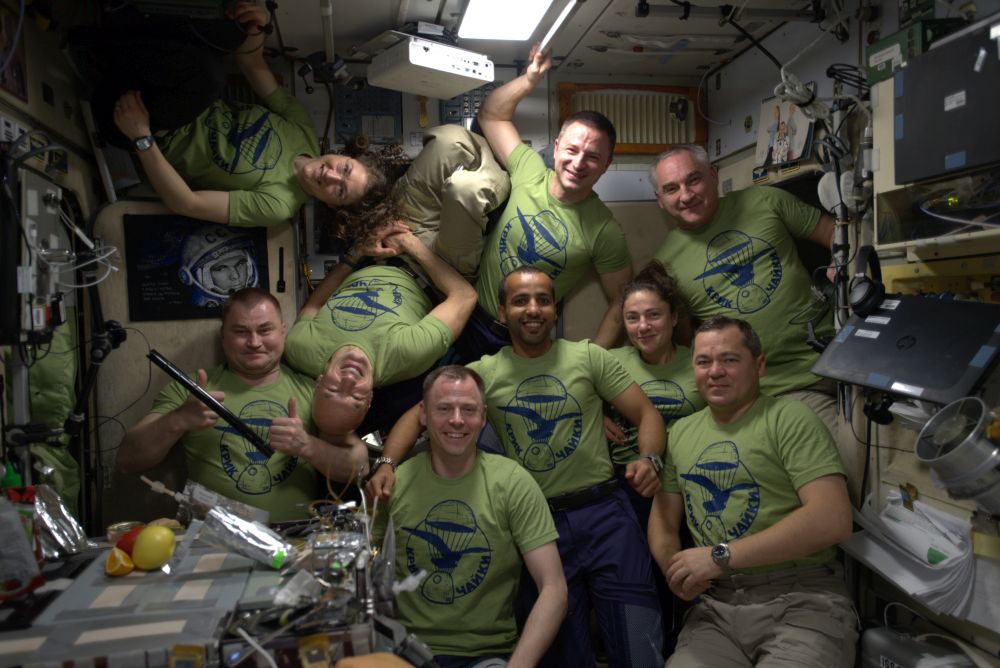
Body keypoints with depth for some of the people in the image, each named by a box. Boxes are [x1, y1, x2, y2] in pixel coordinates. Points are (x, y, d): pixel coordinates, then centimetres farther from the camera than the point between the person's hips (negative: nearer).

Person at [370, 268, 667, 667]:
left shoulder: (588, 356, 3)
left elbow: (647, 414, 2)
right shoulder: (484, 373, 5)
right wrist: (386, 463, -16)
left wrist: (649, 459, -18)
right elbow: (418, 415, 1)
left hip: (603, 513, -1)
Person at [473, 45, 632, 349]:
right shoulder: (530, 172, -7)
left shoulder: (605, 232, -16)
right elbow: (491, 115, 5)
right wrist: (529, 79, -9)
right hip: (471, 312, 3)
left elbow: (621, 304, -9)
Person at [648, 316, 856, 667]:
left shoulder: (790, 419, -5)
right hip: (715, 606, 4)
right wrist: (674, 565, -8)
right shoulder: (681, 432, 13)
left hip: (800, 599, -4)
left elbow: (833, 519, -17)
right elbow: (663, 521, 16)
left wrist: (721, 555, -19)